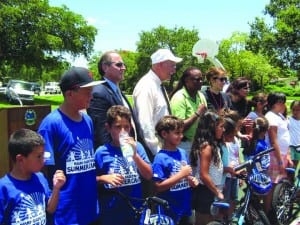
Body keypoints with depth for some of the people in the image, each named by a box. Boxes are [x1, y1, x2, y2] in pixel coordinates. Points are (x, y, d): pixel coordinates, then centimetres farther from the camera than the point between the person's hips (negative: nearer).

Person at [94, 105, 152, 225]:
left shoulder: (137, 147, -2)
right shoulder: (102, 152, -7)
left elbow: (149, 176, -5)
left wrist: (135, 155, -16)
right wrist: (104, 178, -19)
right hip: (111, 213, -2)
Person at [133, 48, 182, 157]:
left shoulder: (159, 86, 13)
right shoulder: (146, 87, -16)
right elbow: (145, 124, -22)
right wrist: (156, 150, -21)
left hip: (163, 147, 9)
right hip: (152, 151, -9)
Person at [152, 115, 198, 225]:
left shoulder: (183, 153, 5)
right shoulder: (160, 158, -16)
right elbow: (158, 186, -21)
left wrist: (192, 180, -3)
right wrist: (181, 174, -21)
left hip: (185, 208, 7)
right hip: (169, 211, -7)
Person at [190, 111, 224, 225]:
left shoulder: (213, 145, 9)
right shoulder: (207, 147, -19)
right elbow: (204, 175, -22)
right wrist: (218, 192, -16)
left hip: (210, 192, 9)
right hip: (205, 191, -9)